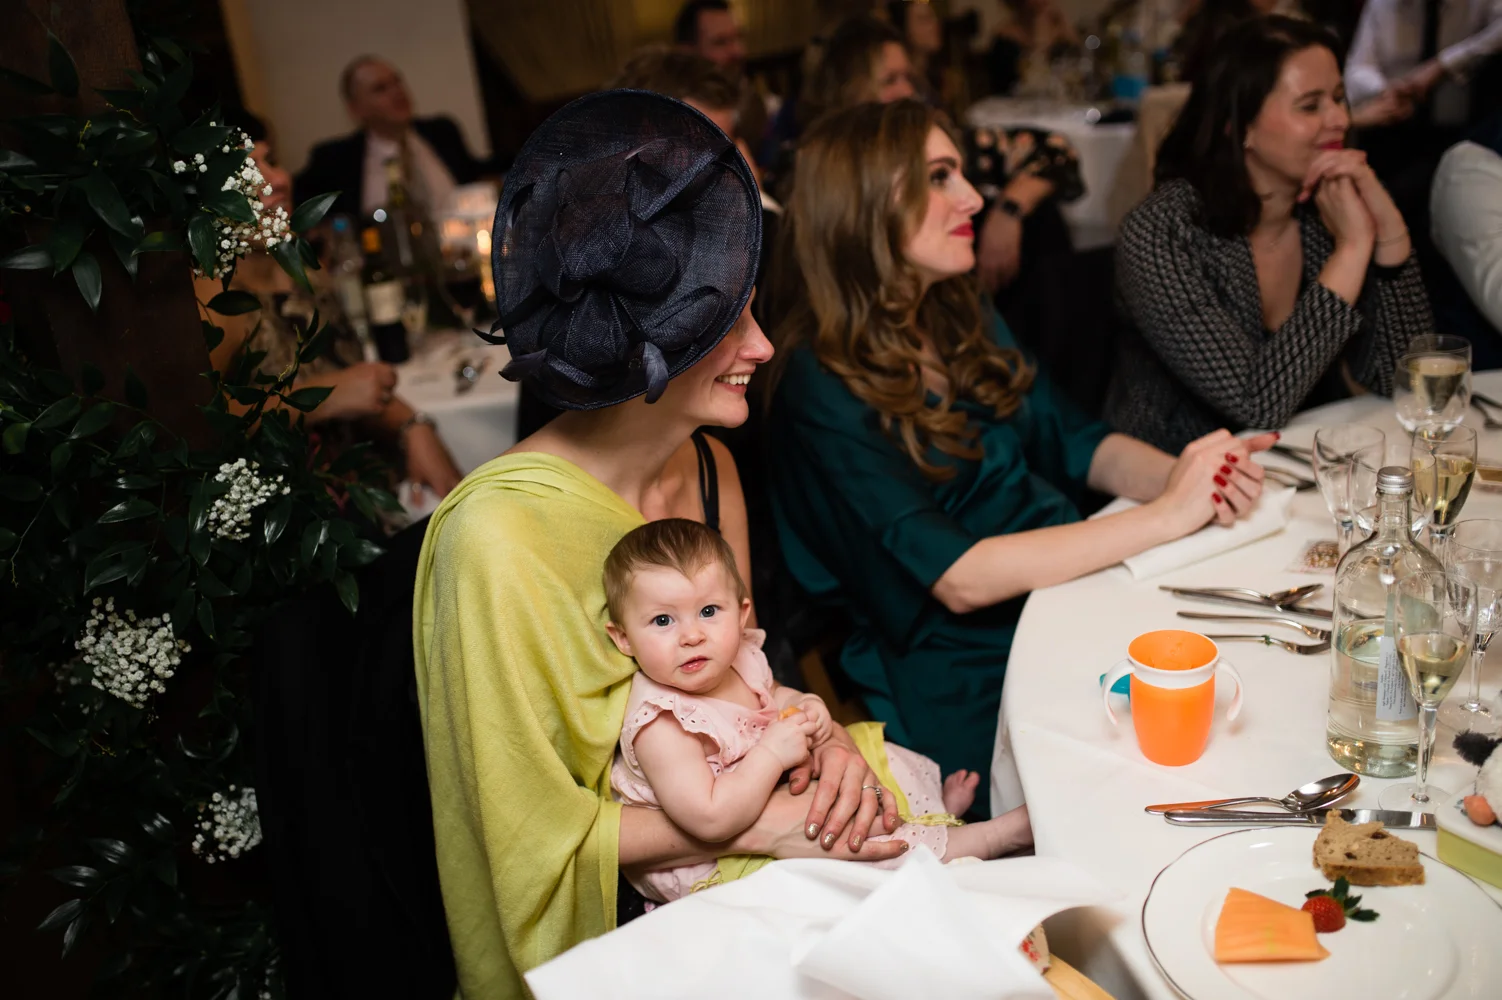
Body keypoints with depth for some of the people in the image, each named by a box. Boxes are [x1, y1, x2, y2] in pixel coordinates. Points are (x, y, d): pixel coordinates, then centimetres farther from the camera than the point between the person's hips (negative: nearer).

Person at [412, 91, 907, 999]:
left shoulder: (708, 467, -3)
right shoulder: (501, 534, -26)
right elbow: (536, 835, -18)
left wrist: (824, 739, -11)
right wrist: (762, 828, -21)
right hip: (608, 926, -6)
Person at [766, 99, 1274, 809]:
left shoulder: (962, 319, 9)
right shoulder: (823, 385, -16)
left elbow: (1077, 443, 12)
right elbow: (955, 577, -22)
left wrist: (1184, 475, -10)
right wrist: (1167, 515, -21)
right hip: (969, 680, -7)